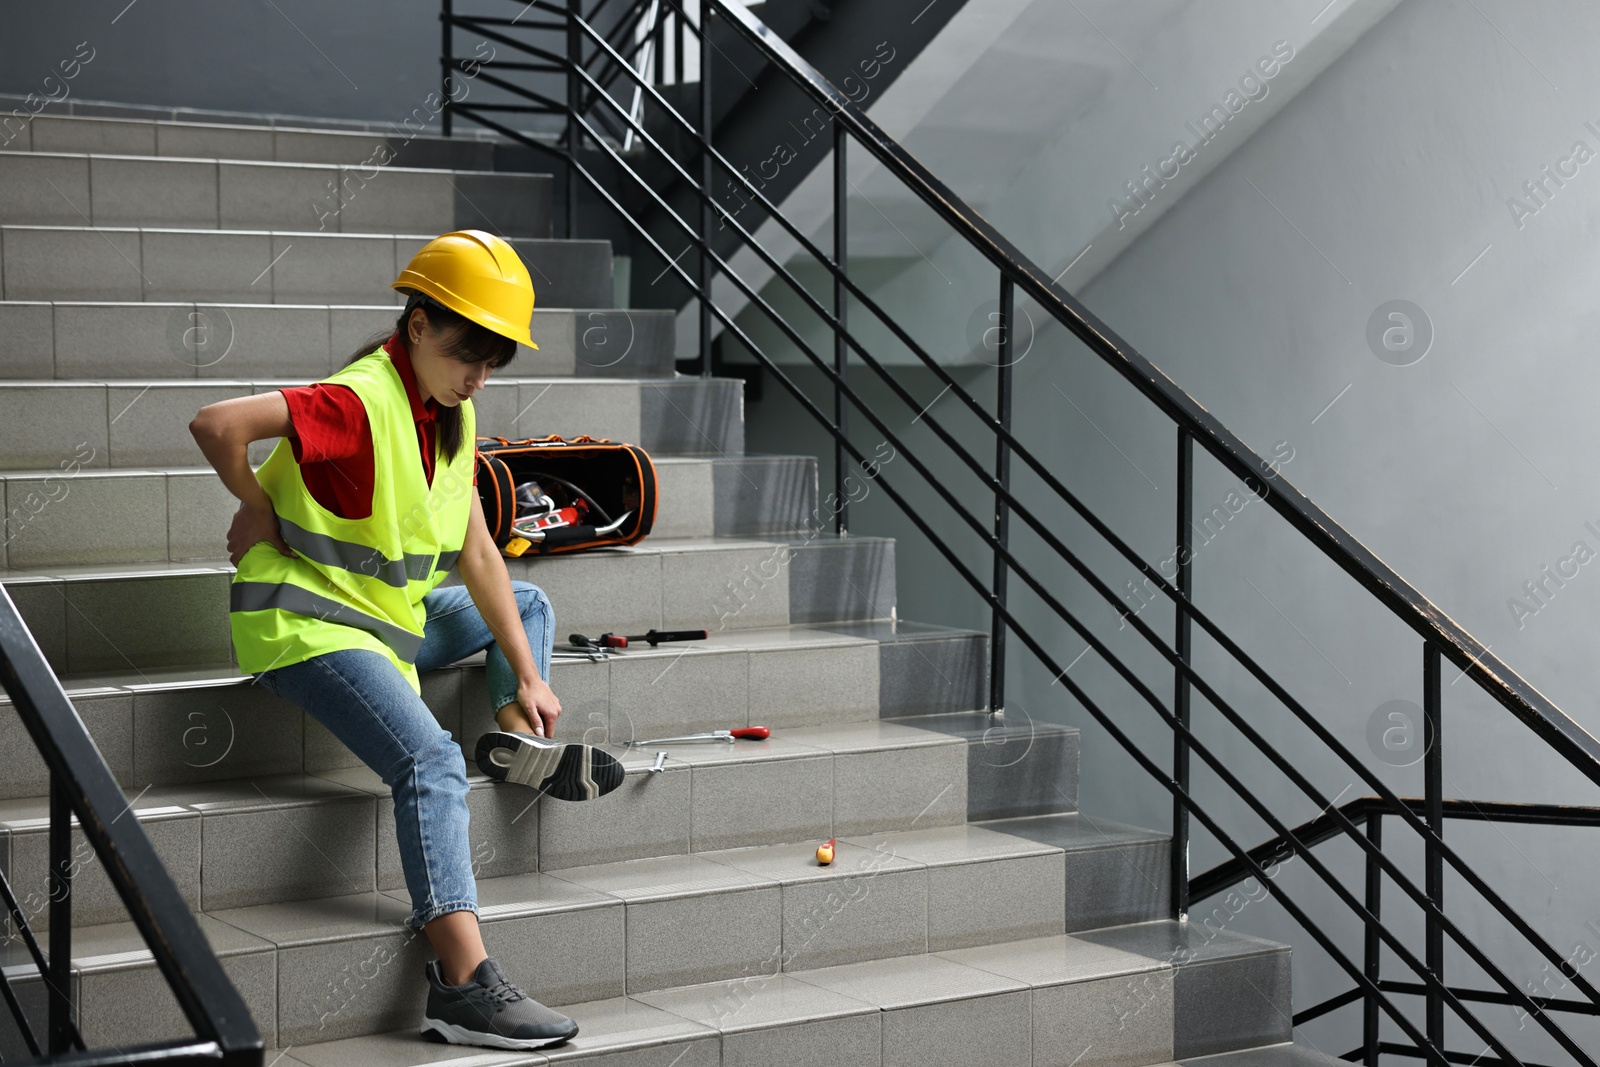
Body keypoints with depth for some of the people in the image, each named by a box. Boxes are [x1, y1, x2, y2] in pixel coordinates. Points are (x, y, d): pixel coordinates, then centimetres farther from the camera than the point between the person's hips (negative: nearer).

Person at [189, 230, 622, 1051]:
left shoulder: (453, 415, 6)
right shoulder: (362, 404, -21)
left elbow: (477, 555, 8)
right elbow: (215, 424, -32)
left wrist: (527, 675, 3)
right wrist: (258, 510, -14)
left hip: (391, 617, 10)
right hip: (308, 624, -10)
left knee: (527, 604, 22)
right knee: (431, 760, -27)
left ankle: (518, 737, -2)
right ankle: (464, 985, -32)